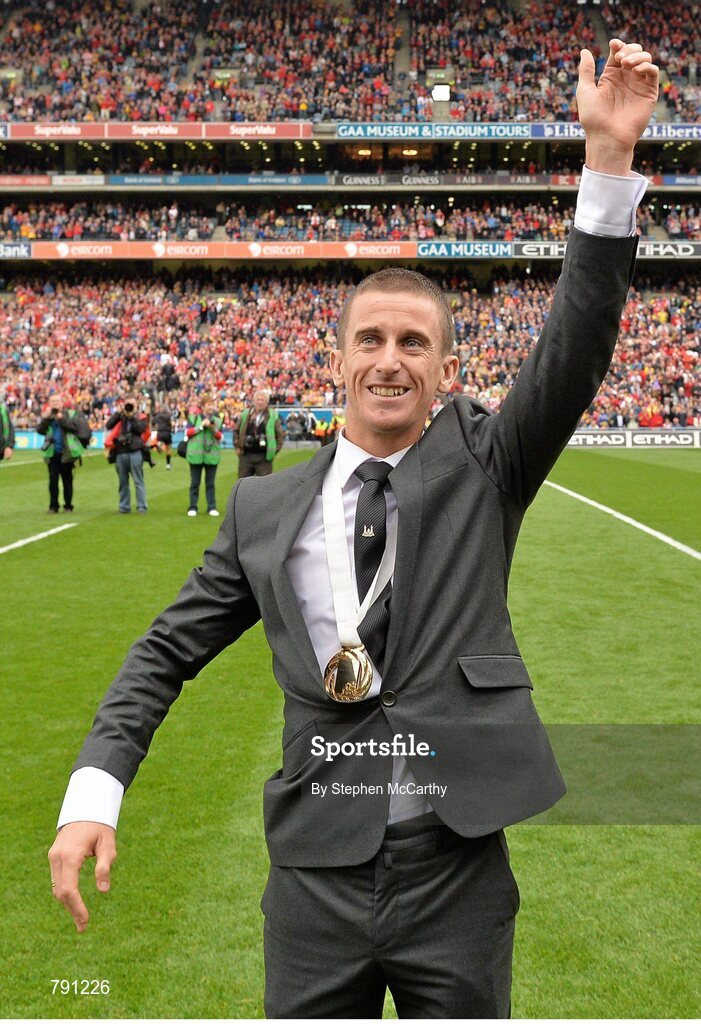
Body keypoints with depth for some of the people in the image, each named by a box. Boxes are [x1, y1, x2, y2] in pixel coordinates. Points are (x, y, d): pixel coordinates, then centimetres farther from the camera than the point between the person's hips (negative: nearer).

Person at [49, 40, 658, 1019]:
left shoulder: (483, 463, 2)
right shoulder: (264, 508, 5)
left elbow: (575, 349, -12)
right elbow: (167, 652, 8)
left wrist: (609, 157, -21)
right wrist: (92, 792, -4)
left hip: (457, 868, -1)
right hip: (315, 874, 1)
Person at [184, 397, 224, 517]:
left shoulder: (217, 419, 8)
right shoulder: (194, 417, 3)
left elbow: (220, 436, 3)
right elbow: (188, 432, -4)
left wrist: (214, 429, -15)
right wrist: (201, 426, -11)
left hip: (212, 454, 1)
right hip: (196, 454, -1)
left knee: (210, 483, 4)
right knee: (195, 483, 4)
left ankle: (211, 507, 7)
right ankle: (193, 507, 10)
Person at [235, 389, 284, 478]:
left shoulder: (273, 416, 0)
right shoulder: (245, 414, 7)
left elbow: (280, 434, 3)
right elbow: (236, 431, 16)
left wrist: (275, 449, -3)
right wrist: (237, 447, 8)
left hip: (264, 457, -2)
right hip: (246, 456, 2)